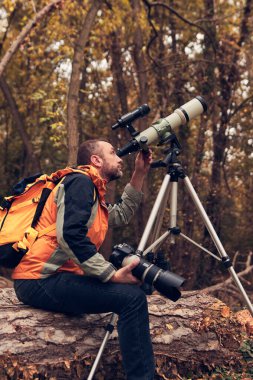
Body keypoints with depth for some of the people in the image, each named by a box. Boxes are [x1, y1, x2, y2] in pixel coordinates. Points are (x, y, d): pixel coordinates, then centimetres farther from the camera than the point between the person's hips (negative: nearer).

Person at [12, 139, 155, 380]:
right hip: (40, 279, -11)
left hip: (53, 277, 11)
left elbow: (121, 215, 27)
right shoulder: (80, 181, -8)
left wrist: (139, 175, 20)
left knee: (131, 288, 22)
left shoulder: (92, 191, 22)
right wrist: (112, 275, -20)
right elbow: (70, 235, -22)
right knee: (132, 297, -22)